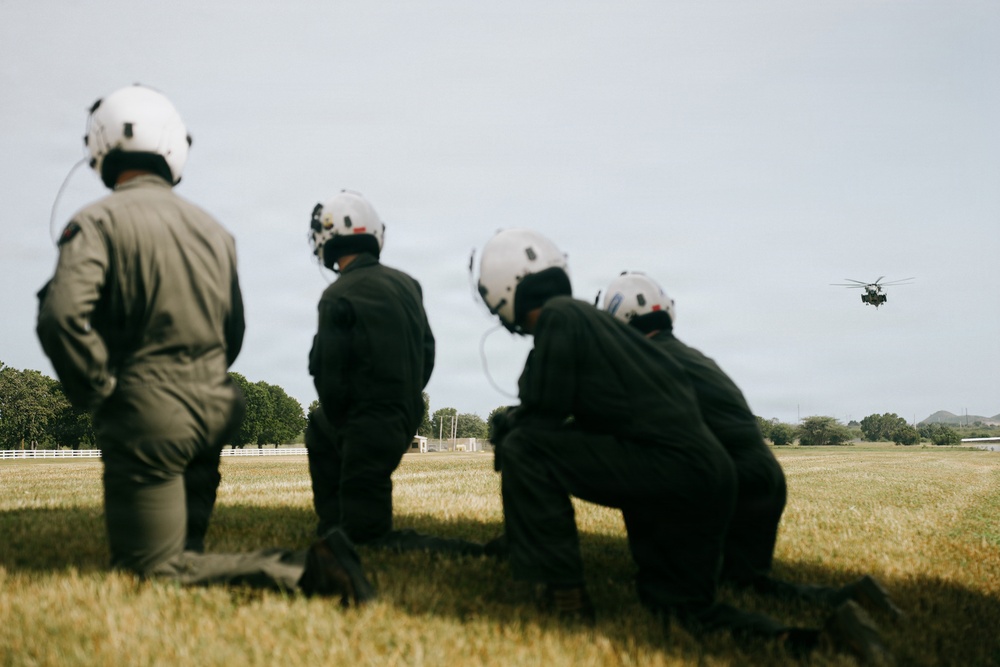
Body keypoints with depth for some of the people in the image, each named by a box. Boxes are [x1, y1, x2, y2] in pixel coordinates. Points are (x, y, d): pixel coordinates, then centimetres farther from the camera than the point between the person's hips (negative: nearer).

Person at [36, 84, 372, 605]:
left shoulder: (98, 222, -10)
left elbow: (63, 316, -25)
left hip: (147, 419, -7)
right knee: (182, 547, 21)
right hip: (215, 410, 7)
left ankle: (299, 570, -18)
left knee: (155, 569, -1)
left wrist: (96, 392, -11)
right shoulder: (213, 229, 10)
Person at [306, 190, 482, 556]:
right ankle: (331, 528, 32)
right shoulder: (407, 284, 5)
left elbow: (329, 376, -13)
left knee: (367, 534, 3)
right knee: (318, 427, 34)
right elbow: (427, 353, 11)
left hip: (368, 428, -8)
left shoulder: (338, 297, -17)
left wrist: (340, 424, 5)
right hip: (406, 418, 8)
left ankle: (462, 553, -14)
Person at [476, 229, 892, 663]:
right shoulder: (590, 317, 20)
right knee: (682, 607, 20)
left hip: (669, 468, -9)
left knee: (523, 448, -9)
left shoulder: (558, 317, -6)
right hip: (710, 478, 9)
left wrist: (506, 431, 13)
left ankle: (563, 596, -6)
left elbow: (542, 416, -5)